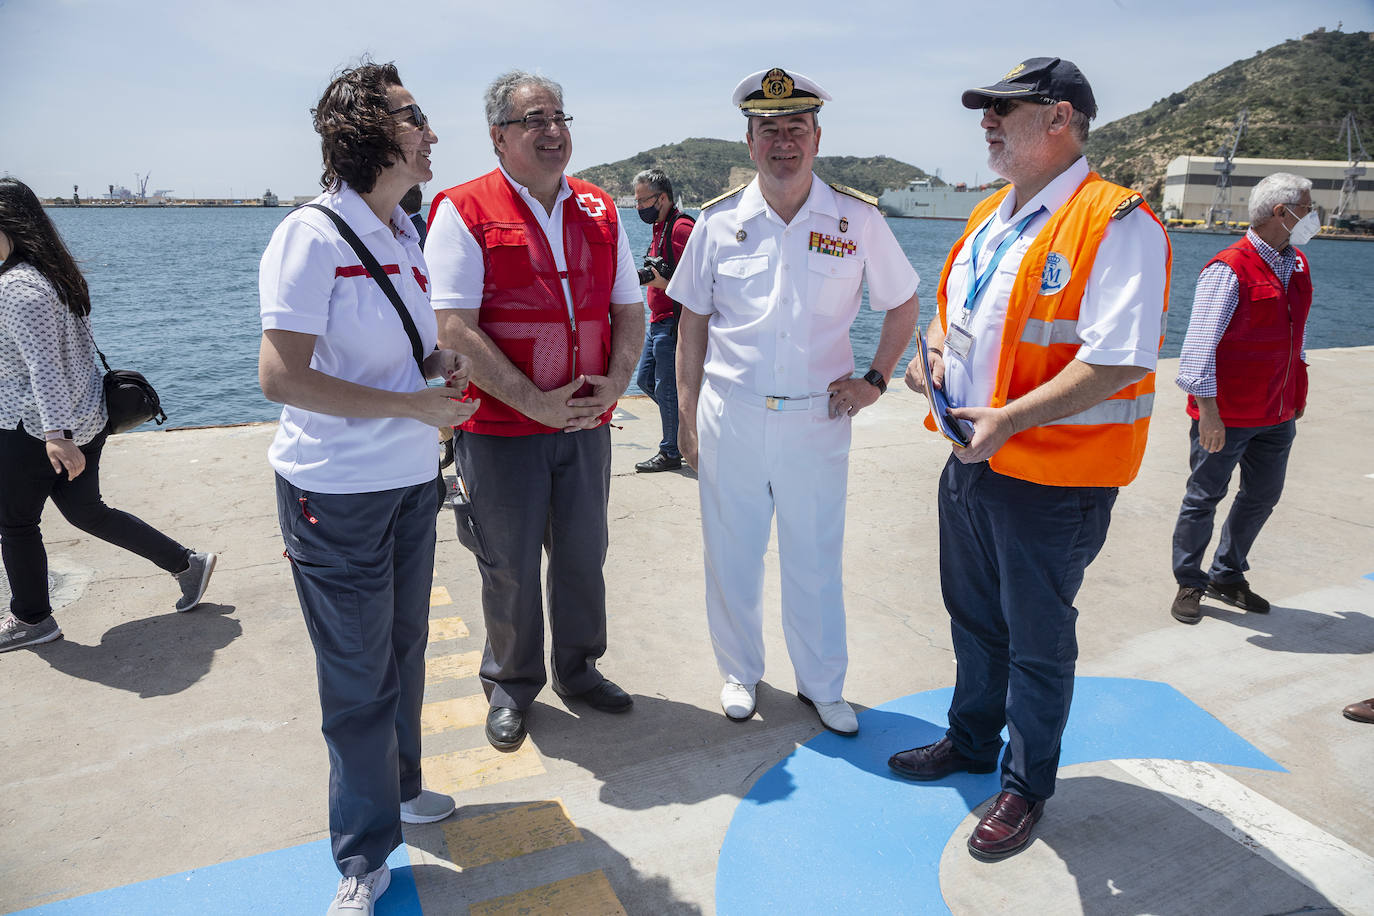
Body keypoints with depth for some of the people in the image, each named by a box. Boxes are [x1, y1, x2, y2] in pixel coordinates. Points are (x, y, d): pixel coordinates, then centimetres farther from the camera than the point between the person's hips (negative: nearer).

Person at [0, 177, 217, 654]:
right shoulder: (57, 273, 9)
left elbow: (43, 365, -29)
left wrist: (56, 434, -33)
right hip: (86, 418, 9)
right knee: (85, 510, 18)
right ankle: (186, 563, 18)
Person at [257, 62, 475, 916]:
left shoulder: (405, 233, 7)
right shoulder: (312, 237, -17)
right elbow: (281, 376, -22)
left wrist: (444, 359, -2)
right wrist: (413, 404, -24)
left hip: (411, 478, 7)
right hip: (337, 492, -7)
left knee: (404, 648, 20)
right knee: (359, 675, 6)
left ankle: (398, 788, 43)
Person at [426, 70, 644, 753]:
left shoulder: (600, 211, 9)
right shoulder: (463, 212, -7)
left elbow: (629, 307, 12)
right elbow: (454, 329, -14)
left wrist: (616, 381, -5)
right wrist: (535, 401, -18)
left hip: (587, 421, 5)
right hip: (501, 426, -4)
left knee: (583, 554, 15)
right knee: (509, 567, 9)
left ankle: (577, 669, 36)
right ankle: (510, 686, 30)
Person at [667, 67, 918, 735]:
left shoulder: (857, 220, 0)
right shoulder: (719, 221, 2)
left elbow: (903, 305, 12)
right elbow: (692, 323, 6)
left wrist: (874, 380, 2)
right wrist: (687, 415, 3)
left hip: (818, 419, 0)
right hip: (729, 417, 1)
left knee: (815, 560, 10)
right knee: (731, 556, 11)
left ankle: (822, 685, 29)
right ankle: (740, 673, 33)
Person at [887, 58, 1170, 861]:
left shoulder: (1116, 222, -17)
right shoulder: (991, 216, 10)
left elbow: (1118, 359, -25)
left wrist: (1008, 419, -30)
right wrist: (933, 352, 0)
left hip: (1053, 477, -8)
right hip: (973, 457, 8)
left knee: (1038, 642, 9)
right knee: (974, 616, 22)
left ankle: (1028, 787, 30)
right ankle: (972, 742, 44)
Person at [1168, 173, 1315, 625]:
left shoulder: (1298, 266, 10)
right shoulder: (1228, 269, -15)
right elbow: (1200, 345, -19)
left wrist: (1298, 393, 22)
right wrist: (1207, 410, -22)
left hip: (1277, 414, 8)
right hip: (1226, 416, -8)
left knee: (1262, 497, 16)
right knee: (1204, 499, 4)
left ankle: (1227, 577, 31)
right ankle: (1189, 583, 19)